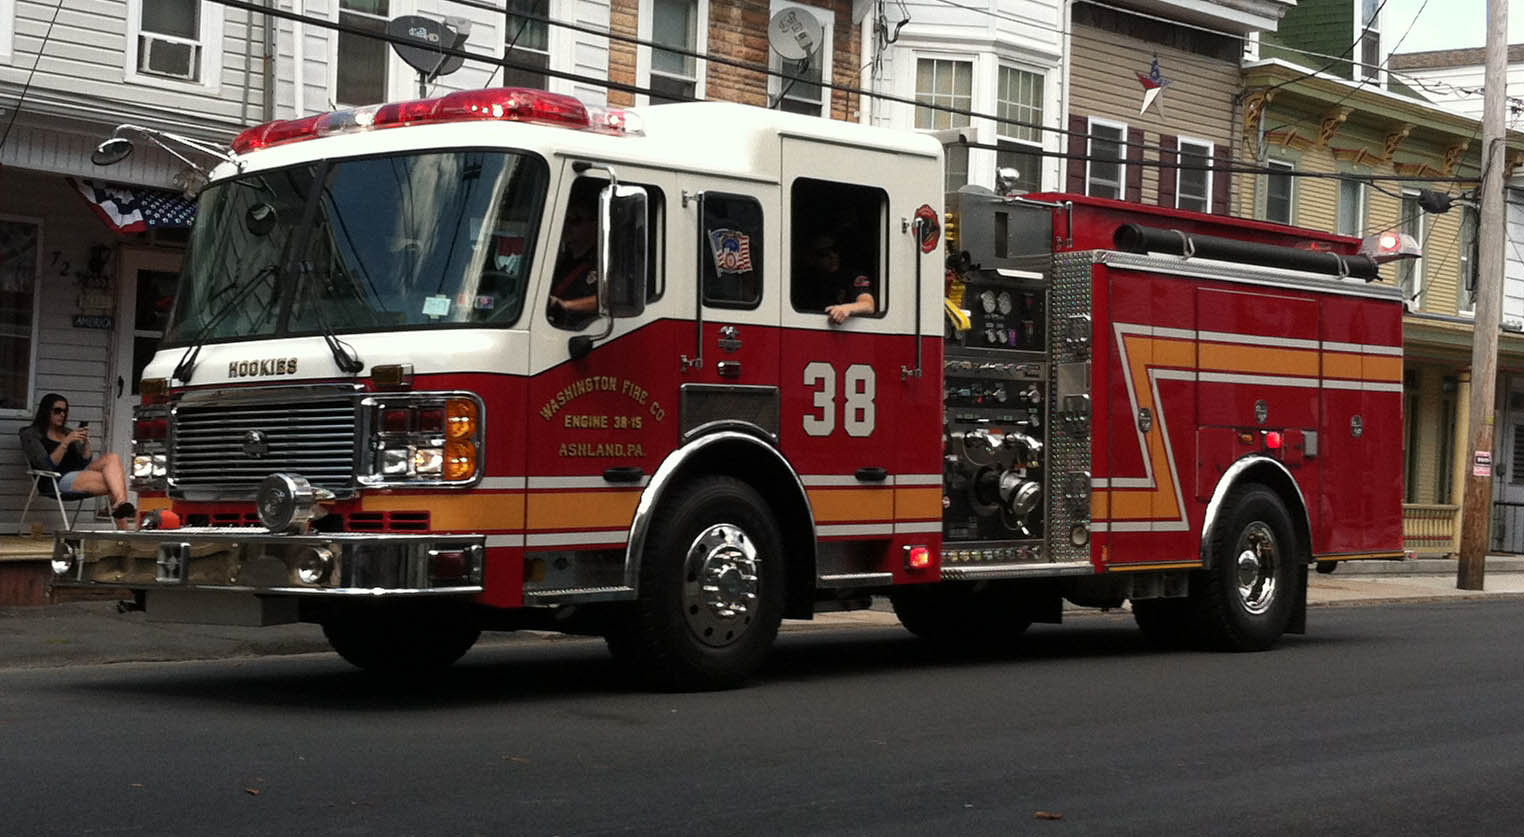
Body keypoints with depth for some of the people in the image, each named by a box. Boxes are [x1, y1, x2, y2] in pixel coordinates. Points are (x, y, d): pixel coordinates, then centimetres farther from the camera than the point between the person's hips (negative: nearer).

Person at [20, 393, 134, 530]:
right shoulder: (31, 435, 6)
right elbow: (47, 466, -9)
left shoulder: (68, 432, 25)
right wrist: (66, 442, -15)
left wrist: (86, 442, -1)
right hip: (57, 480, -6)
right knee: (112, 482, -27)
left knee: (112, 458, -24)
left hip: (78, 473, 6)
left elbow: (85, 462, 17)